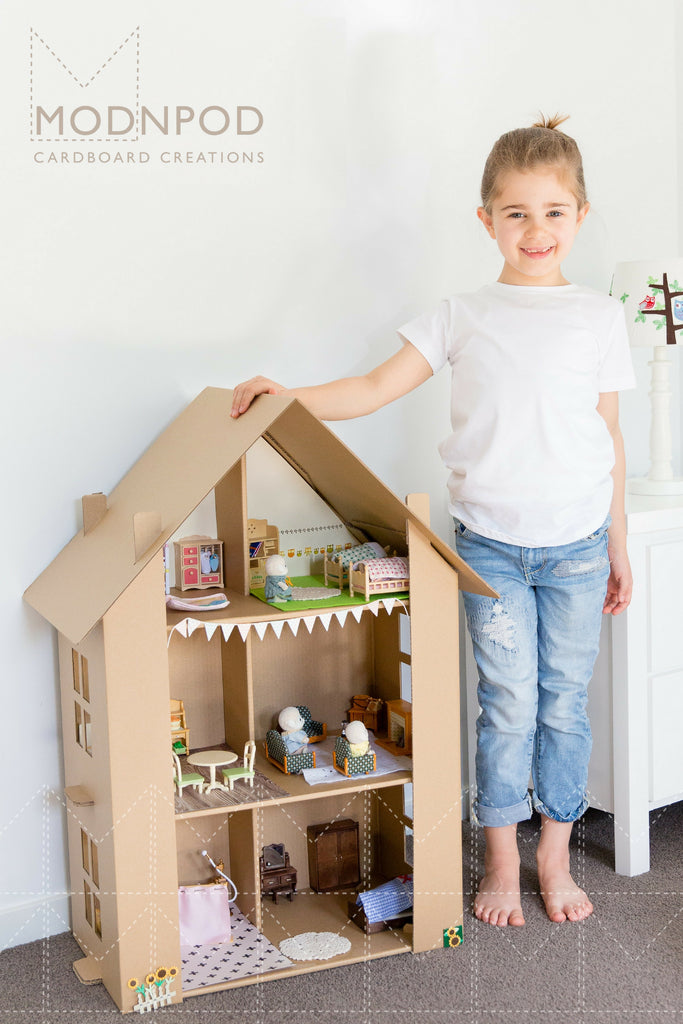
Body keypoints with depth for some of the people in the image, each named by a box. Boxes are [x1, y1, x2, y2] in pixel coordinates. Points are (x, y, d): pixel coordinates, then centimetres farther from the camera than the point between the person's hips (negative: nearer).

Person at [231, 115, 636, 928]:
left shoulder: (599, 317, 3)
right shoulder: (462, 317, 2)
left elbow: (610, 436, 7)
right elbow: (376, 388, -2)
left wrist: (618, 547, 9)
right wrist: (282, 395, -16)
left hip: (576, 545, 1)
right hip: (490, 541, -1)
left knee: (563, 703, 8)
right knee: (508, 702, 1)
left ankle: (554, 859, 26)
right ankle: (500, 862, 20)